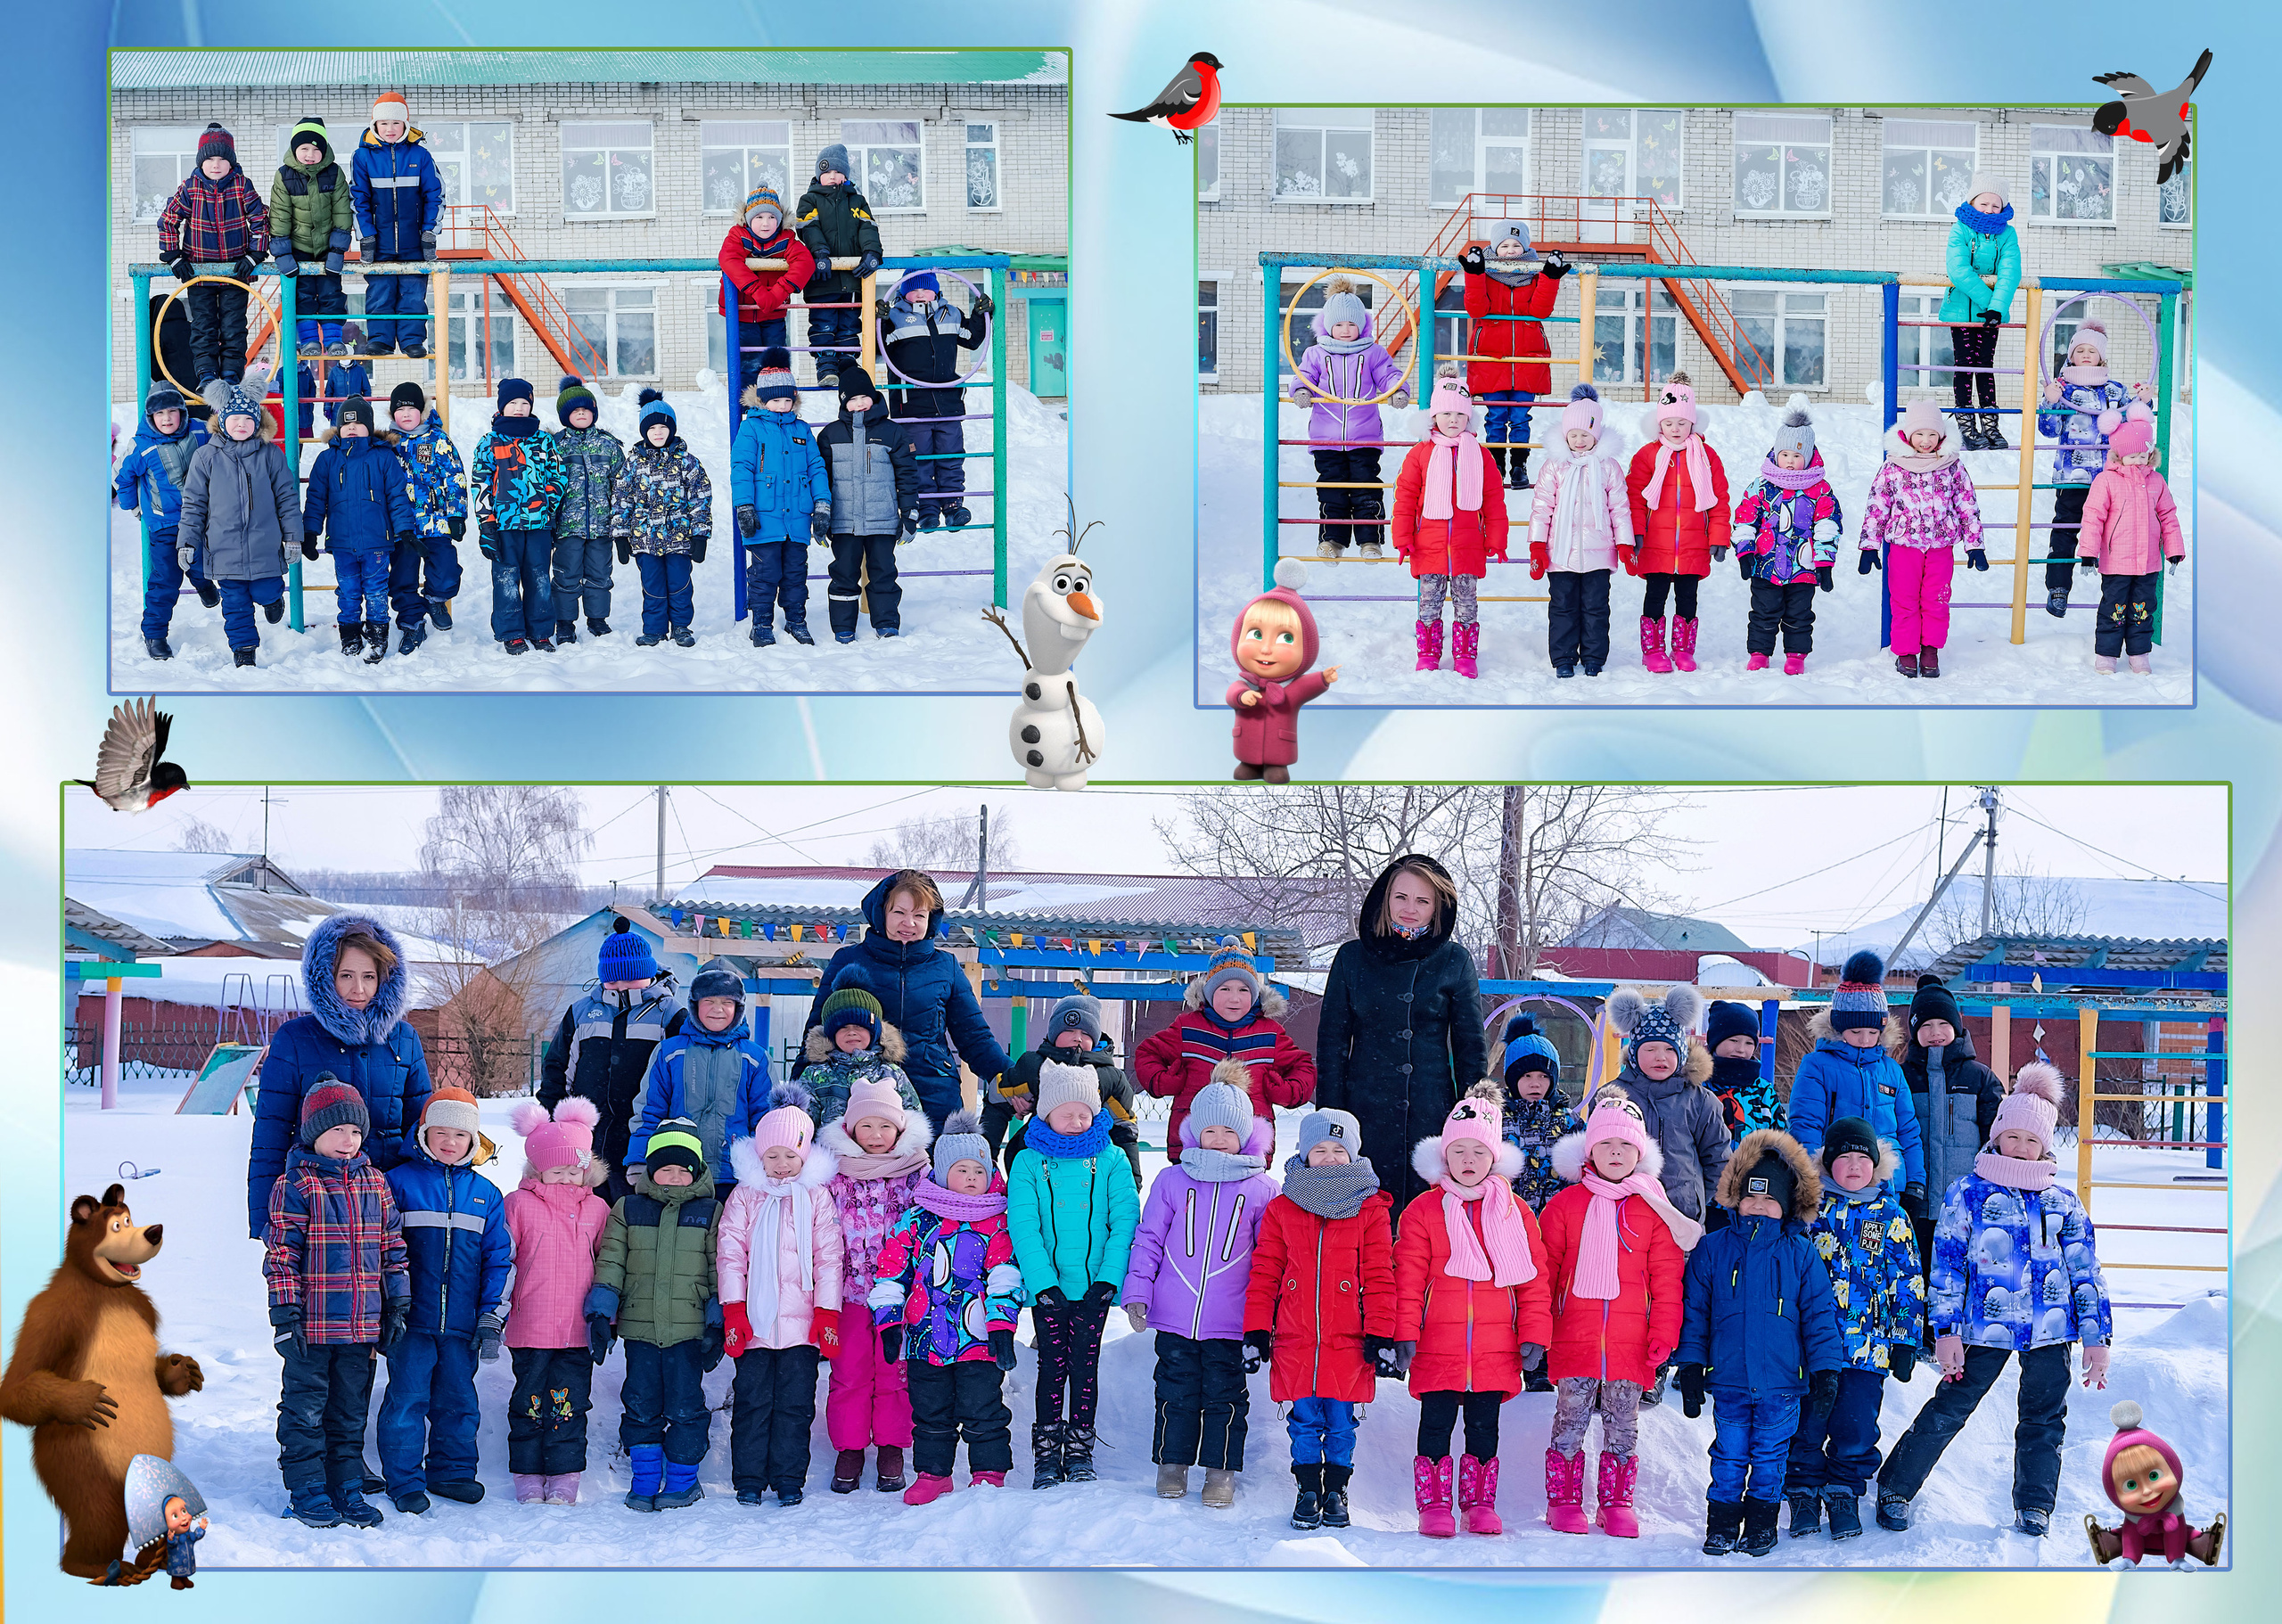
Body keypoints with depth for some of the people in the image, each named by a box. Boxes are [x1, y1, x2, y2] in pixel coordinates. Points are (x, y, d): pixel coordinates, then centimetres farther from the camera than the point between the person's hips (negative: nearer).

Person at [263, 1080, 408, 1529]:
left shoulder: (375, 1183, 9)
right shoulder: (294, 1186, -6)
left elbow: (393, 1246, 14)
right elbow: (281, 1252, -9)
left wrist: (397, 1305, 10)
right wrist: (285, 1311, -14)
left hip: (362, 1324, 5)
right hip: (311, 1323, -5)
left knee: (351, 1408, 12)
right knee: (306, 1406, 2)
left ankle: (346, 1488, 20)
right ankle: (307, 1491, 11)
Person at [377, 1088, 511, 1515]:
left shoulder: (486, 1195, 8)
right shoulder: (400, 1182, -1)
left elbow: (500, 1259, 10)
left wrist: (492, 1316, 4)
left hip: (462, 1322, 3)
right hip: (412, 1320, -3)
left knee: (458, 1400, 12)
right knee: (407, 1399, -2)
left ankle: (451, 1471, 25)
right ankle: (404, 1480, 8)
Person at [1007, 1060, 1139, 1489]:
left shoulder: (1110, 1161, 1)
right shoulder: (1029, 1163, 0)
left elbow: (1124, 1221, -3)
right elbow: (1023, 1226, -7)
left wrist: (1109, 1276, -13)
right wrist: (1043, 1281, -17)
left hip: (1094, 1286, 0)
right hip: (1048, 1285, 0)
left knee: (1085, 1365, 5)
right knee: (1052, 1365, 3)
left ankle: (1080, 1450, 15)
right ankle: (1047, 1453, 11)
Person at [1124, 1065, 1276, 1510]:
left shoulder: (1262, 1190, 2)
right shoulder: (1173, 1181, 4)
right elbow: (1148, 1239, 9)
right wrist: (1137, 1292, 1)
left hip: (1230, 1321, -1)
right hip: (1175, 1316, 1)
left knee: (1224, 1397, 4)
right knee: (1177, 1392, 8)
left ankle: (1221, 1473, 15)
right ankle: (1172, 1466, 20)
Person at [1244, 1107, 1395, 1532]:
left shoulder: (1371, 1210, 2)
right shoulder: (1282, 1209, 6)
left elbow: (1379, 1277, 0)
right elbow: (1264, 1273, 7)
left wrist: (1381, 1335, -5)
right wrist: (1256, 1330, 1)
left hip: (1349, 1343, -1)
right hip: (1294, 1342, 1)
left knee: (1342, 1424, 6)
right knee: (1304, 1423, 7)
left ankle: (1335, 1491, 21)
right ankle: (1308, 1492, 20)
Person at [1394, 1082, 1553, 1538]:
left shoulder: (1515, 1213, 6)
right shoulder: (1424, 1210, 1)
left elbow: (1535, 1279, 7)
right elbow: (1408, 1278, -1)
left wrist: (1534, 1335, 1)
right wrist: (1405, 1333, -9)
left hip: (1496, 1347, 2)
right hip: (1437, 1345, -1)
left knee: (1484, 1428, 9)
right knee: (1436, 1426, 0)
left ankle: (1480, 1504, 19)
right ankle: (1434, 1506, 8)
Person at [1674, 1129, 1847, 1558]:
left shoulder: (1800, 1255, -1)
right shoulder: (1712, 1249, 1)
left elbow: (1820, 1314, 2)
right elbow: (1695, 1310, 5)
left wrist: (1825, 1371, -2)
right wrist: (1691, 1368, 2)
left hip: (1782, 1382, 0)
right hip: (1728, 1381, 0)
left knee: (1770, 1457, 10)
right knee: (1729, 1456, 7)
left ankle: (1761, 1524, 23)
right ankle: (1722, 1523, 19)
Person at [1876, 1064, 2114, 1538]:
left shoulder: (2063, 1202, 9)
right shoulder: (1967, 1194, 2)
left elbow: (2086, 1271, 10)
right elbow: (1947, 1263, 0)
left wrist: (2097, 1337, 5)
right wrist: (1946, 1330, -6)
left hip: (2051, 1328, 3)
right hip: (1986, 1327, -3)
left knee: (2044, 1418, 8)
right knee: (1948, 1410, -1)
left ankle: (2034, 1507, 22)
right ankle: (1895, 1489, 11)